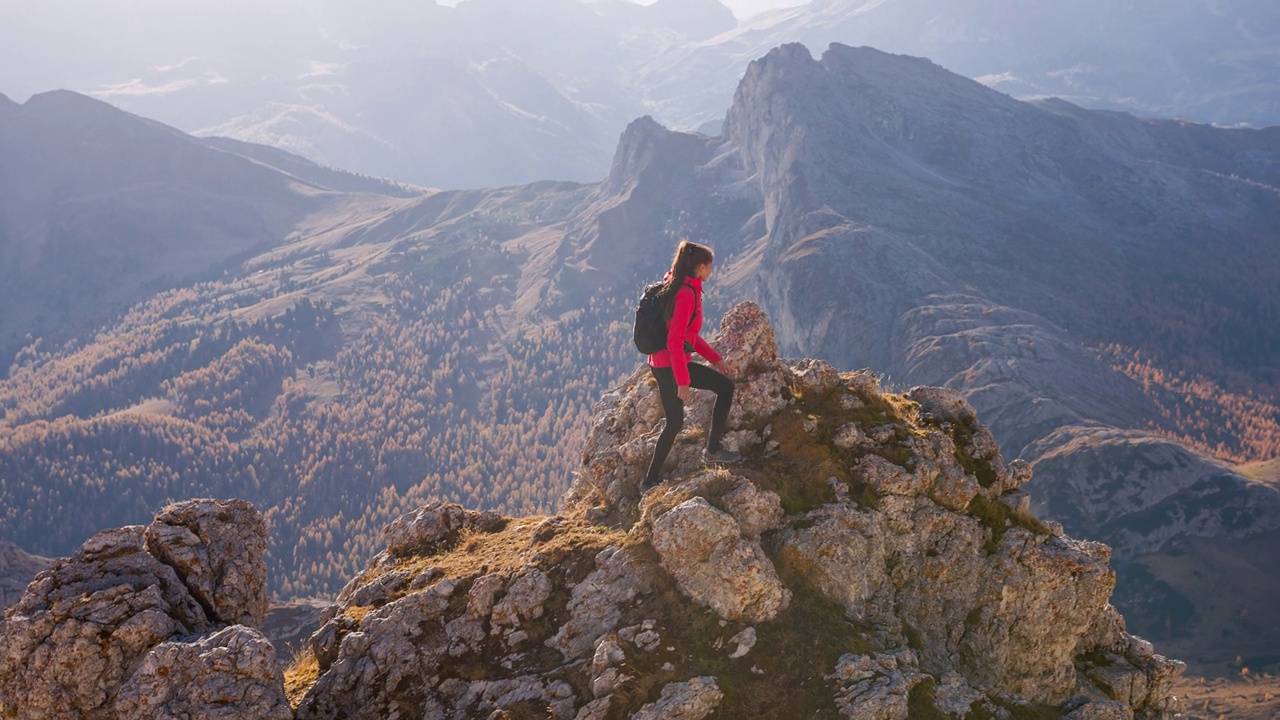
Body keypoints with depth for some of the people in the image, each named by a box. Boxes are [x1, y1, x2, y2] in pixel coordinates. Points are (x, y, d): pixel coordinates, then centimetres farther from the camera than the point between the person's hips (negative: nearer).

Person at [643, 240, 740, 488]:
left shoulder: (676, 288, 11)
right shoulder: (687, 294, -20)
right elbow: (675, 340, -25)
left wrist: (714, 357, 20)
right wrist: (683, 381, -24)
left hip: (660, 363, 9)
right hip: (673, 364, -9)